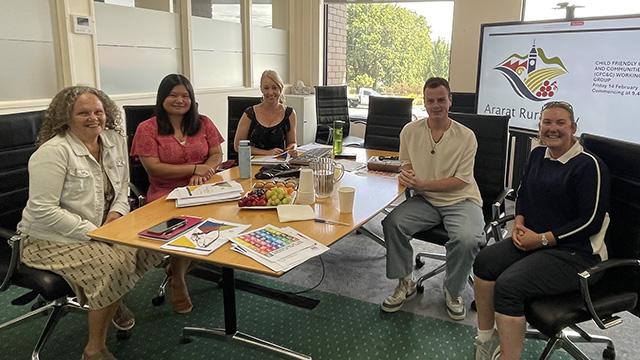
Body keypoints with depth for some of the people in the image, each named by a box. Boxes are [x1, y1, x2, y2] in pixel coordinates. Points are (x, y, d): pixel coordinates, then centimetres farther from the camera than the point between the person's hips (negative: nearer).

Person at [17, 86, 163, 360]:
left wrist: (117, 212, -8)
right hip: (53, 239, -7)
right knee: (114, 265, -27)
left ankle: (114, 303, 17)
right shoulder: (53, 152, -19)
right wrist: (93, 233, -24)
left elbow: (123, 186, 12)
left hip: (102, 228, 7)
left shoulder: (114, 139, 2)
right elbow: (43, 210, -23)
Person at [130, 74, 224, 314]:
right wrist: (194, 168, -10)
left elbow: (217, 155, 11)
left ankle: (177, 267, -4)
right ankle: (177, 281, -5)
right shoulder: (147, 129, 3)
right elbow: (153, 168, -6)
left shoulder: (203, 124, 15)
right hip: (165, 194, -3)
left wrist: (204, 172, -12)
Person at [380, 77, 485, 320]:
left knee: (468, 239, -31)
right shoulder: (411, 131, 2)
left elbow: (461, 180, -10)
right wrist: (406, 175, -12)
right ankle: (405, 283, 0)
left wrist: (422, 184, -19)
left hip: (461, 200, -2)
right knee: (392, 223, -23)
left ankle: (452, 292, 0)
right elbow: (406, 165, 14)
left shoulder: (466, 136, -7)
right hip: (425, 200, 3)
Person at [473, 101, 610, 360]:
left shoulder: (589, 165, -12)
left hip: (576, 253, -7)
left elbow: (591, 221, -16)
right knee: (485, 261, -13)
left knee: (509, 285, -26)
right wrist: (519, 222, 1)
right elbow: (523, 194, 21)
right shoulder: (538, 155, 10)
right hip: (533, 240, 8)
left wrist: (542, 239, -17)